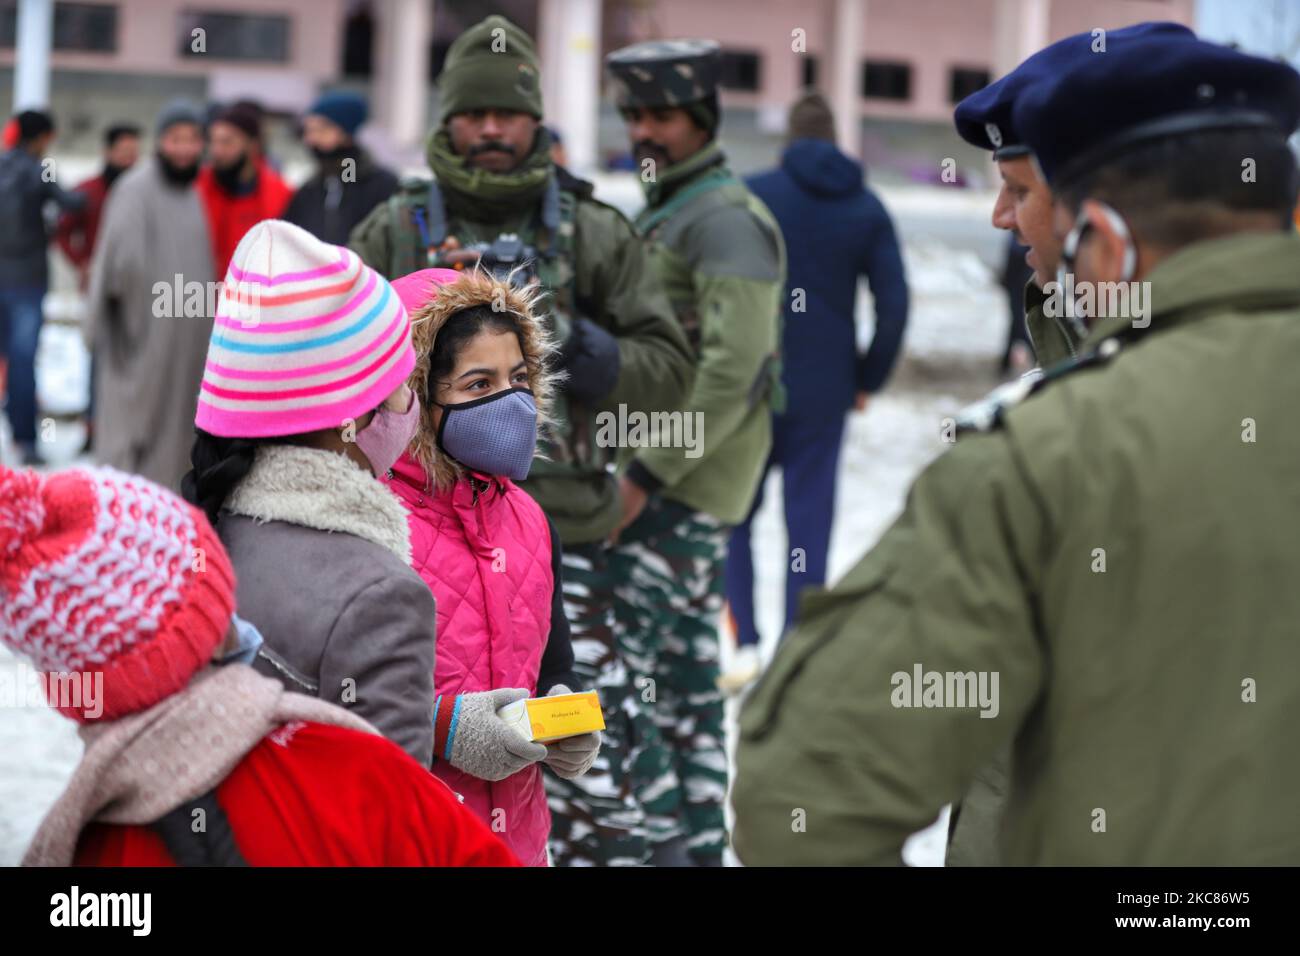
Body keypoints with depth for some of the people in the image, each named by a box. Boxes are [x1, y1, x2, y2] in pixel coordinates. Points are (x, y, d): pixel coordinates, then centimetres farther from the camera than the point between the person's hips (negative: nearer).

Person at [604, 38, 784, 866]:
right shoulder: (663, 211, 19)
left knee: (625, 654, -13)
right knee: (685, 663, 13)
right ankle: (697, 839, 20)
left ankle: (657, 833, -9)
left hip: (689, 483, -10)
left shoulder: (726, 219, -13)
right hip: (662, 471, 10)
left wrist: (646, 473, -23)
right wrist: (637, 468, 16)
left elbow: (731, 365, -23)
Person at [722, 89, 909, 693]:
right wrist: (868, 379, 11)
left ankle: (745, 643, 1)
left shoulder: (752, 196, -5)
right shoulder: (866, 208, 5)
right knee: (810, 521, 6)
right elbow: (894, 306, 2)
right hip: (824, 394, 2)